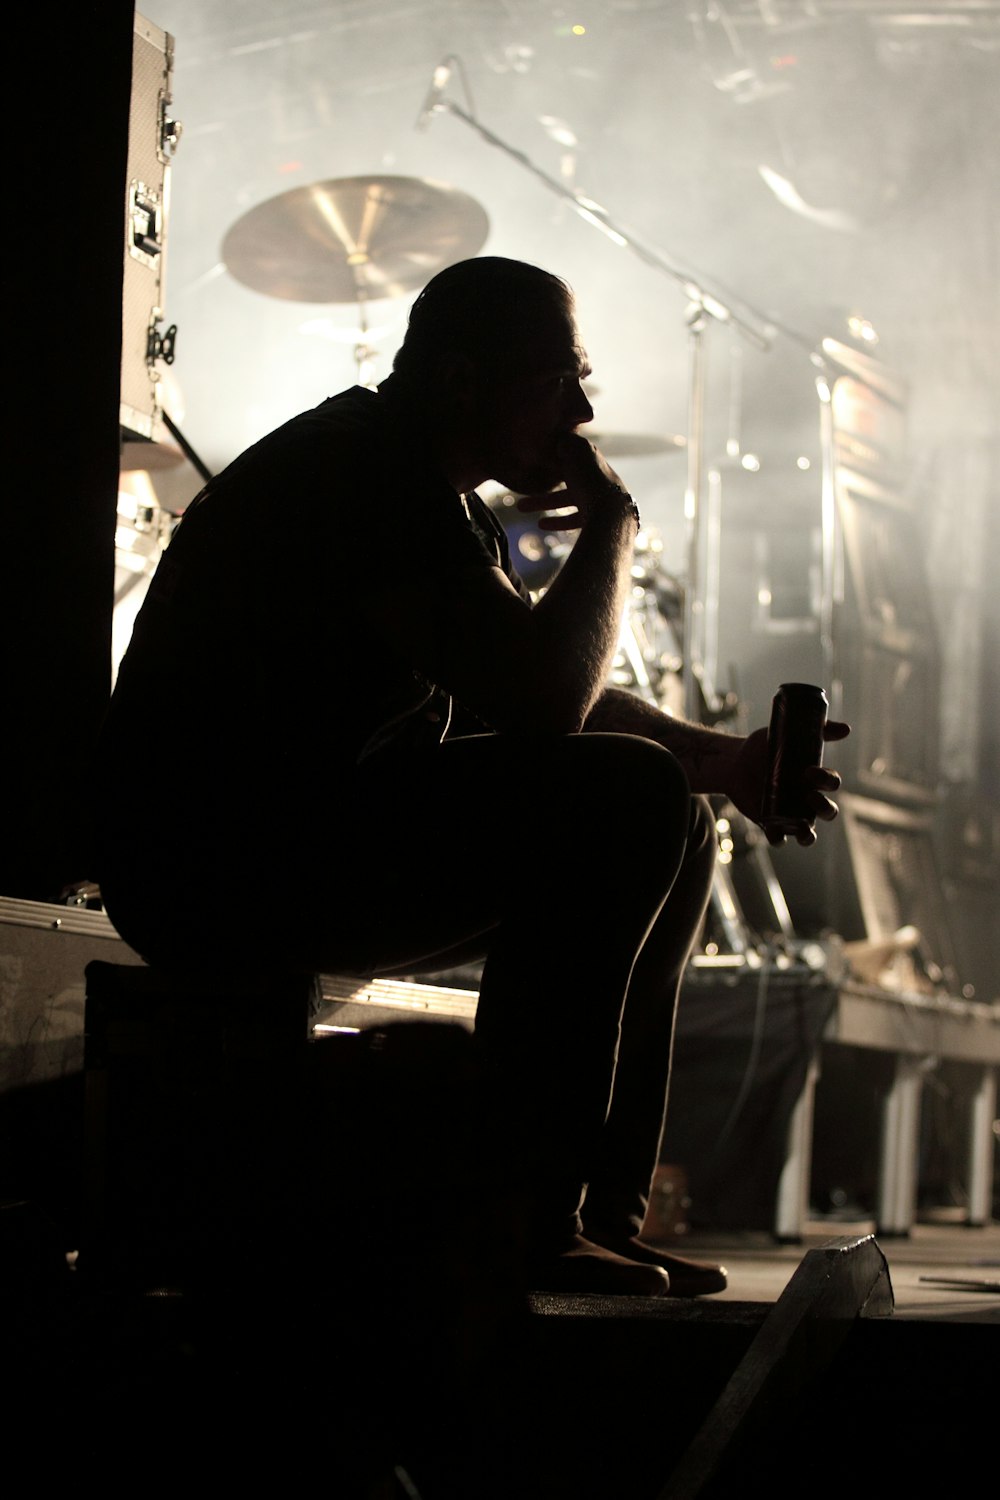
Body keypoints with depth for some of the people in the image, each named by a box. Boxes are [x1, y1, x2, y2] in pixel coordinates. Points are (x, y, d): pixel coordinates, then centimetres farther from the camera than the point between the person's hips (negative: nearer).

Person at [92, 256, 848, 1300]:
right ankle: (529, 1217, -20)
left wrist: (720, 759, 5)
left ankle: (602, 1212, 6)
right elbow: (543, 697, -25)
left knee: (671, 822, 10)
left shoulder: (439, 499, 19)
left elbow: (552, 701, 21)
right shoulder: (366, 471, -15)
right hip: (216, 862, -11)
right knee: (619, 794, -22)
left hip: (324, 844, 11)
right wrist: (610, 520, -8)